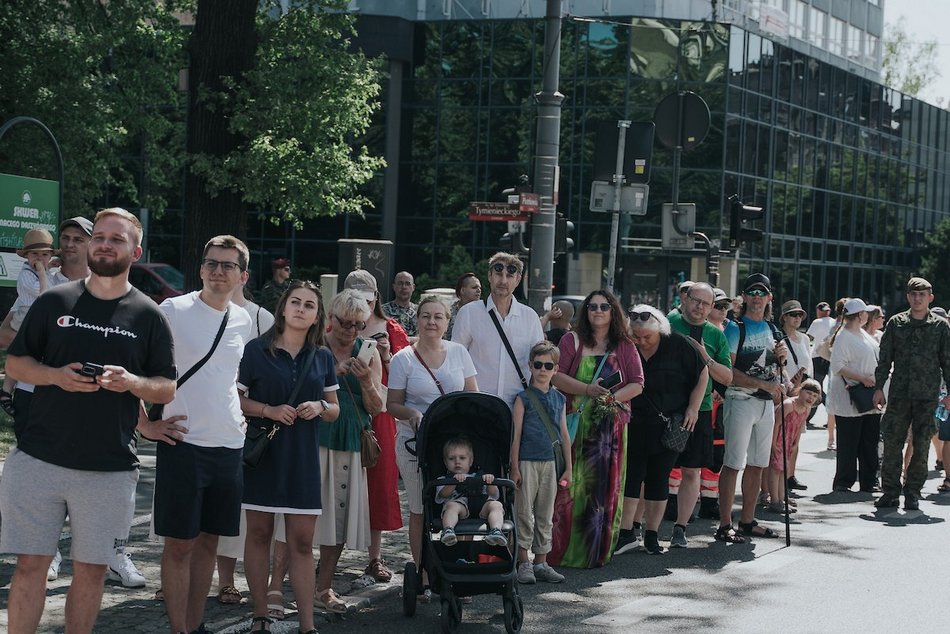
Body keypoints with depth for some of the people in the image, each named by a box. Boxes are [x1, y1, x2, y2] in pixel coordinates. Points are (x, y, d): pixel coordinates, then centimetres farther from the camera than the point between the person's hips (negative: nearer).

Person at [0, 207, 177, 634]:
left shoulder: (148, 316, 5)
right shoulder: (54, 302, 6)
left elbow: (167, 389, 6)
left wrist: (131, 382, -15)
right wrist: (55, 375, -12)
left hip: (110, 469, 0)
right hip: (38, 460, 0)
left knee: (92, 568, 6)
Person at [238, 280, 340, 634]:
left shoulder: (323, 358, 8)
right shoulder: (256, 350, -2)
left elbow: (334, 411, 14)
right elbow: (235, 399, -1)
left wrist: (320, 407, -8)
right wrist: (269, 410, -15)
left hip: (302, 459, 2)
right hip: (262, 454, -2)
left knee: (302, 541, 1)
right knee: (259, 534, 5)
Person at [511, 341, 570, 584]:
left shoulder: (559, 399, 11)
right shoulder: (524, 398, -3)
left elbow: (564, 435, 14)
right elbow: (516, 434, -5)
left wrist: (568, 468, 12)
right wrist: (515, 468, -9)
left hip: (550, 462, 4)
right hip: (527, 462, -4)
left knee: (545, 514, 9)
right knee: (524, 512, -2)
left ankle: (541, 563, 16)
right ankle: (523, 562, 5)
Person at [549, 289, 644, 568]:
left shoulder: (625, 347, 10)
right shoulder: (572, 341, 6)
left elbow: (637, 384, 5)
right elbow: (556, 376, -4)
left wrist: (614, 396, -13)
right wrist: (588, 390, -17)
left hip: (611, 427, 2)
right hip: (576, 423, -2)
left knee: (604, 487, 0)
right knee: (570, 485, -6)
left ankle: (595, 552, 7)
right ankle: (562, 550, -1)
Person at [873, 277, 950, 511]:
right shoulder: (896, 323, 7)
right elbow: (885, 358, 9)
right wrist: (878, 387, 3)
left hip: (928, 396, -1)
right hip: (898, 394, 1)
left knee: (921, 447, 2)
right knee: (892, 443, -2)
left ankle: (913, 493, 11)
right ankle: (890, 492, 7)